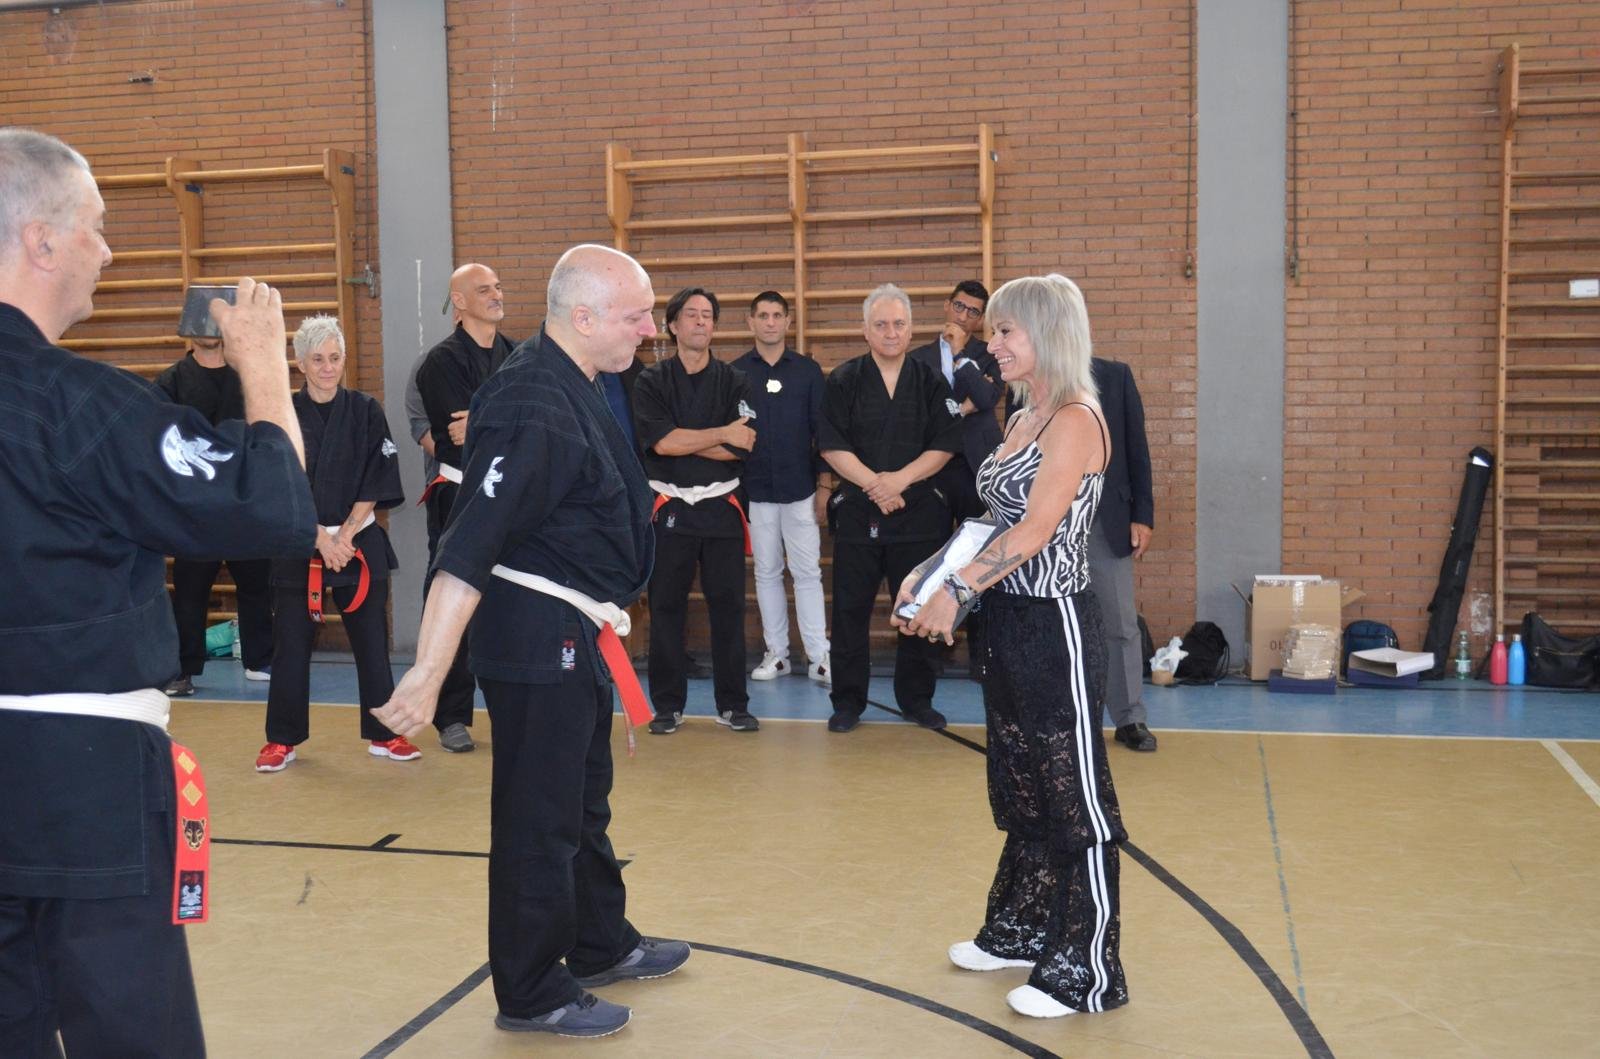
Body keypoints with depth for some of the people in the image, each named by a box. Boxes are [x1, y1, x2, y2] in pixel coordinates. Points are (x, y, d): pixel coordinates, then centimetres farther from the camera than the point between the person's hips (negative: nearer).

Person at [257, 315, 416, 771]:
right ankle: (282, 739, 18)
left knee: (372, 643, 4)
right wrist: (321, 539, -13)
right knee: (291, 645, 4)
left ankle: (383, 734, 16)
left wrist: (344, 535, -10)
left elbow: (376, 484, -1)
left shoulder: (365, 411, 1)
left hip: (360, 541, 1)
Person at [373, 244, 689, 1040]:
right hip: (537, 641, -10)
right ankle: (533, 996, 19)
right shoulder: (535, 410, -23)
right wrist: (428, 675, -32)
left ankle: (602, 946, 39)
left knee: (584, 803, 22)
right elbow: (469, 550, -29)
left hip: (572, 639, 10)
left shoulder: (571, 387, 8)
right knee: (540, 817, 3)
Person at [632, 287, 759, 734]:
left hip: (721, 506, 1)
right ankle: (668, 706, 15)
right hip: (669, 508, -1)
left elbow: (740, 448, -8)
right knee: (666, 608, 4)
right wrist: (721, 435, -11)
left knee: (728, 606, 4)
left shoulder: (733, 382, 4)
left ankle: (732, 705, 14)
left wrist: (683, 441, -12)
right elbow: (660, 442, -13)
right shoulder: (652, 381, 2)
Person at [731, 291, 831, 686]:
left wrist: (824, 483, -1)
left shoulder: (808, 370, 3)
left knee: (807, 573, 0)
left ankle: (818, 657, 3)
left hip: (801, 489, -1)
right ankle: (776, 652, 17)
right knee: (767, 573, 8)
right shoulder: (735, 372, 2)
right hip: (755, 490, 1)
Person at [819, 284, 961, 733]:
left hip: (918, 511, 1)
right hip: (857, 511, -1)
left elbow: (944, 446, 0)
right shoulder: (843, 381, 2)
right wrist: (873, 483, -15)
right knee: (850, 609, 2)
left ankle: (917, 699, 19)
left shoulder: (930, 381, 5)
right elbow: (832, 446, -3)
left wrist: (899, 479, -13)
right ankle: (848, 702, 13)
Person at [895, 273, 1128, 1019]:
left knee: (1072, 793, 1)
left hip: (1054, 624, -9)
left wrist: (957, 590, -22)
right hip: (1008, 622, 9)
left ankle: (1085, 971, 13)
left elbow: (1035, 532, -22)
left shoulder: (1075, 421, -15)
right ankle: (1021, 931, 34)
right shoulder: (1022, 420, 12)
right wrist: (929, 570, 5)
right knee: (1020, 786, 19)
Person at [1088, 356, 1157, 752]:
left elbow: (1136, 447, 2)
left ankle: (1130, 719, 16)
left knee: (1121, 624, 5)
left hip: (1107, 521, 0)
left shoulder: (1116, 377, 2)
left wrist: (1142, 515, -3)